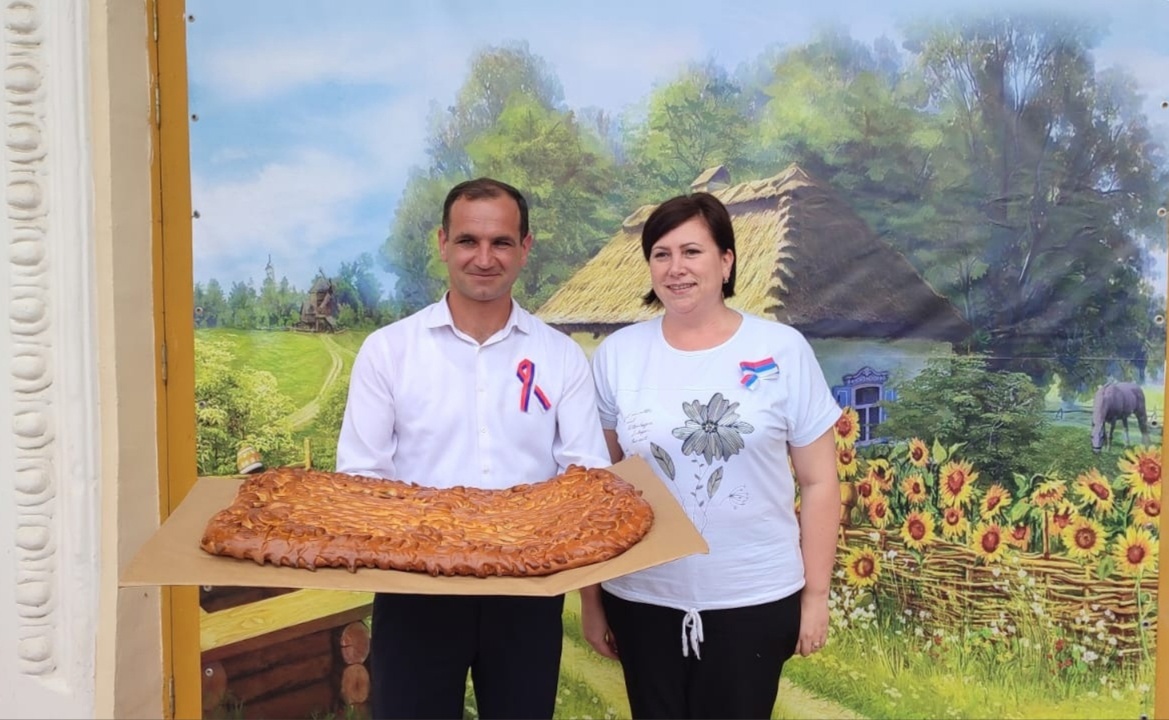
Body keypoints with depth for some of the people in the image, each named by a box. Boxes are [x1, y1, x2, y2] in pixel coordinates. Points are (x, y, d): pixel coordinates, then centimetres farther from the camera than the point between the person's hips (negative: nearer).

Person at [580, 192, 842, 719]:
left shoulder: (783, 350, -5)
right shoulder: (616, 355, -2)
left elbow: (818, 481, 0)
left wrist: (816, 595, -1)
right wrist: (590, 598, 4)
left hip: (756, 599, -1)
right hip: (642, 599, 1)